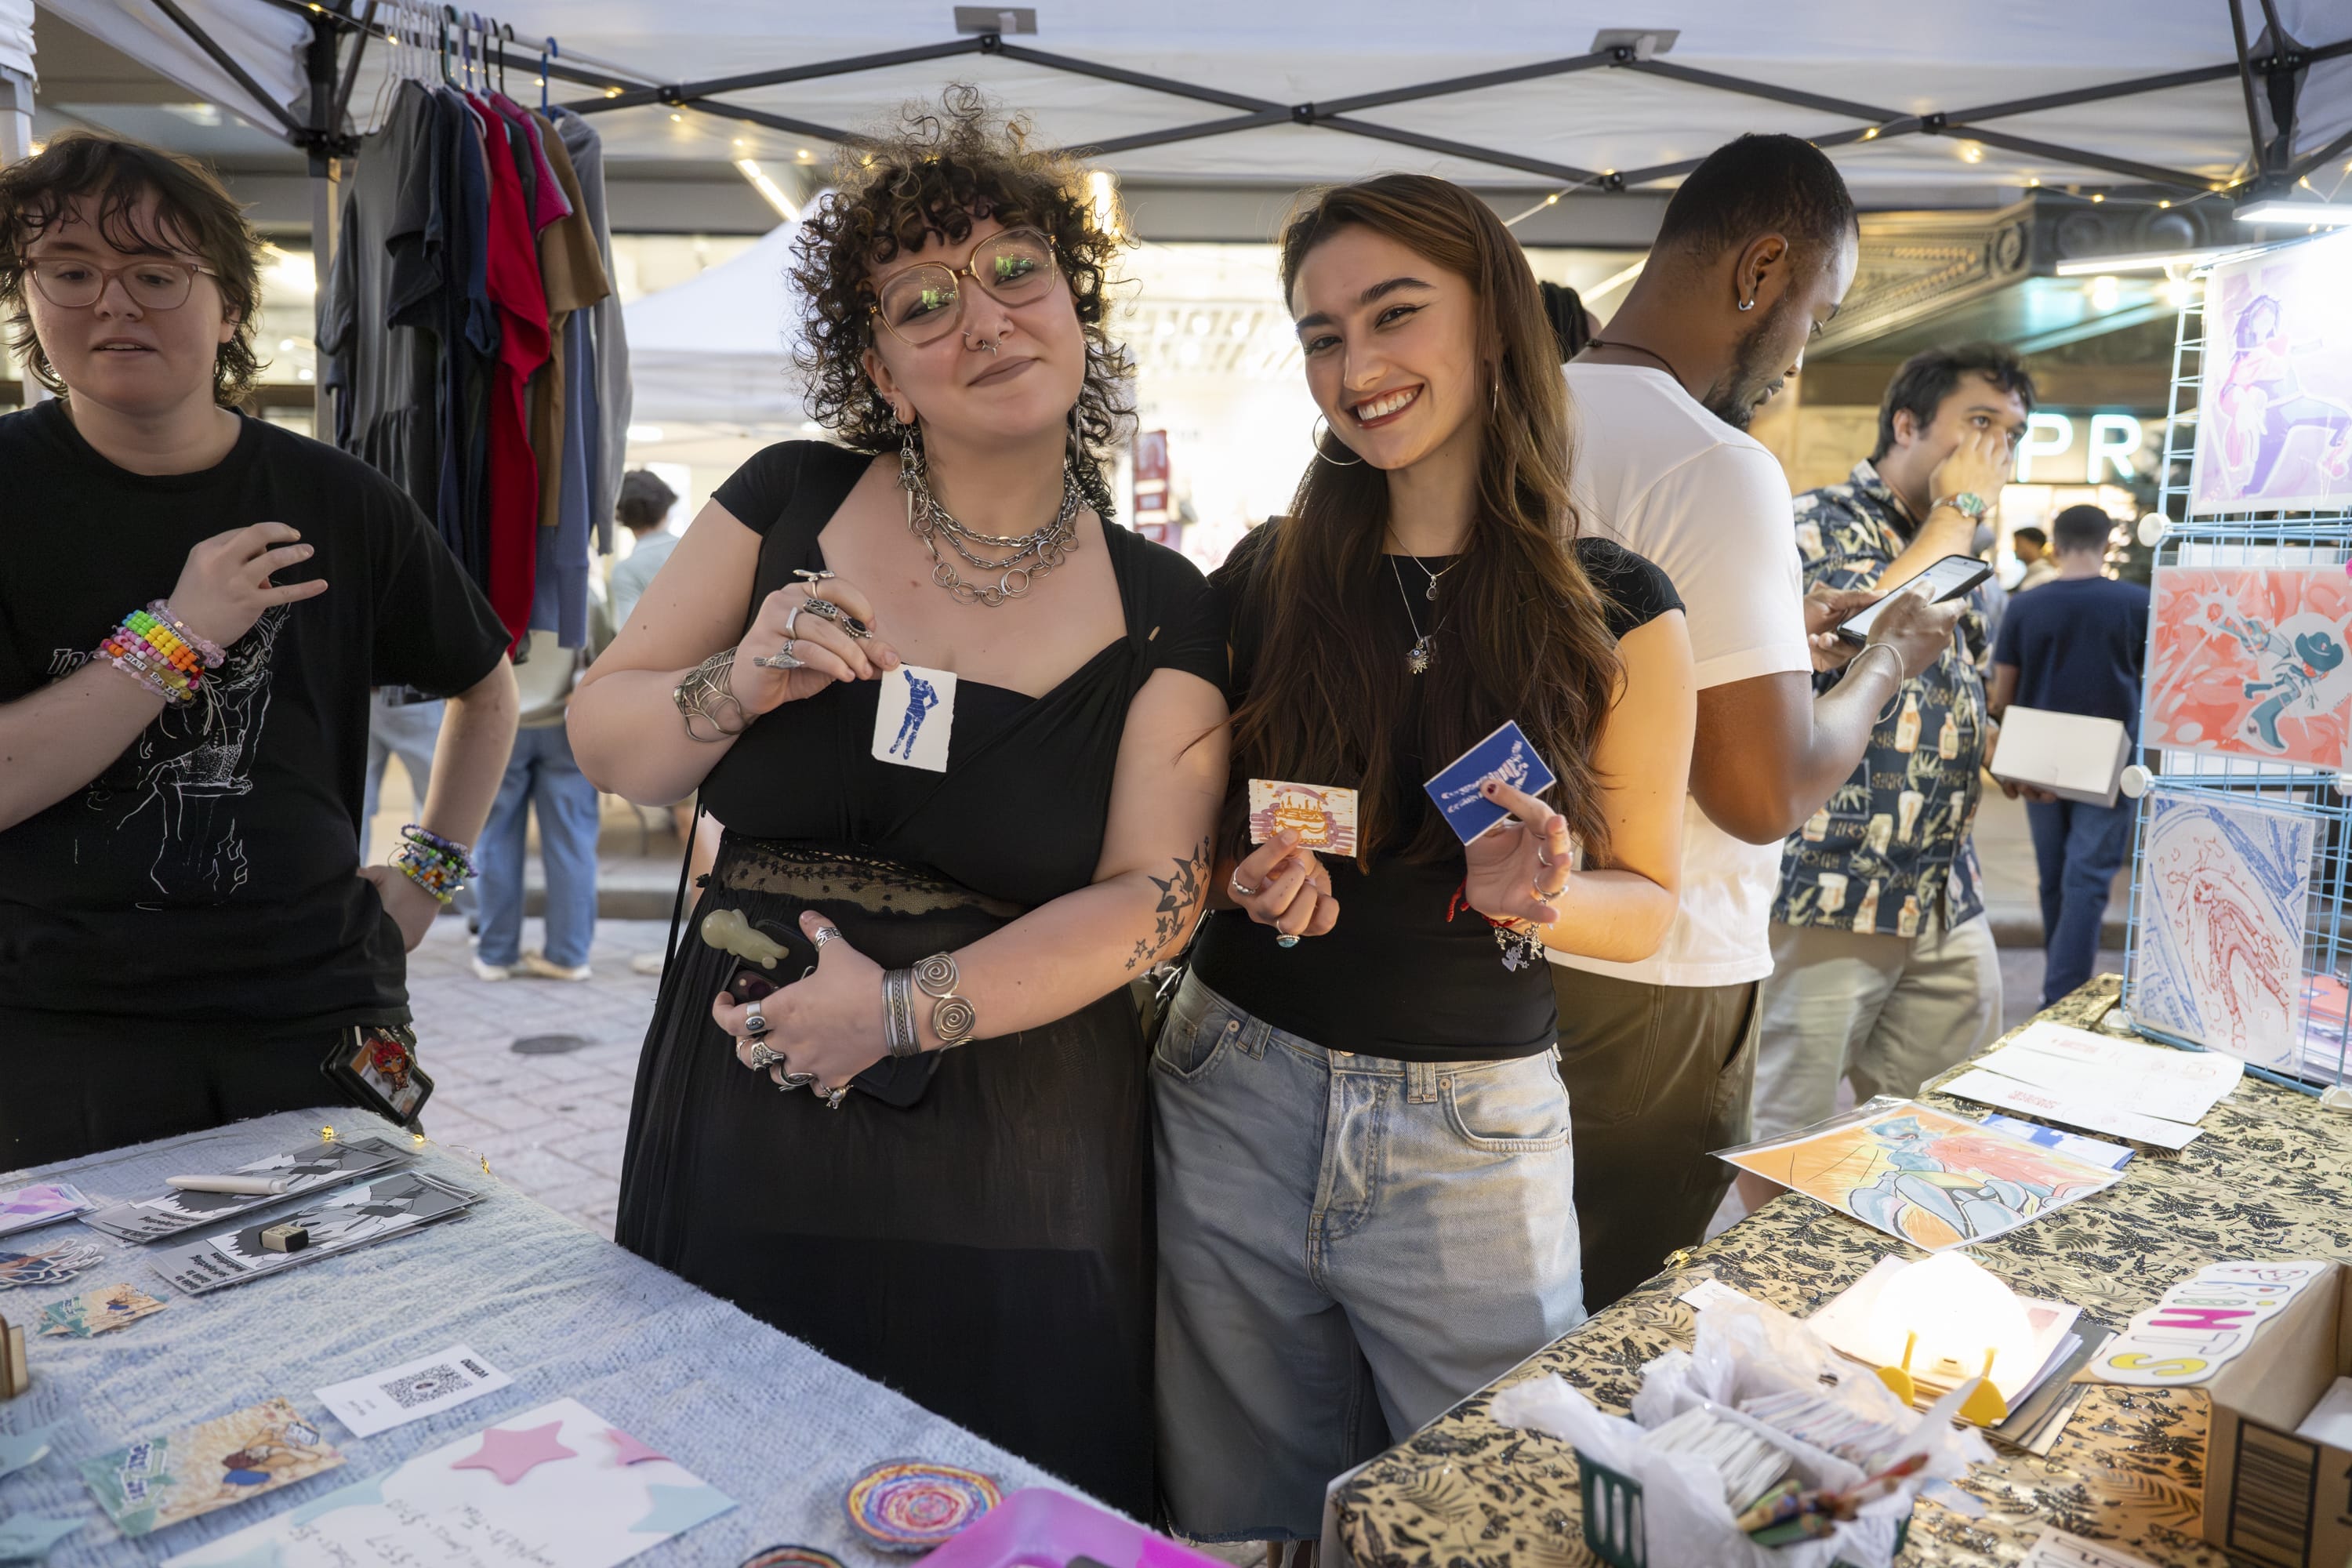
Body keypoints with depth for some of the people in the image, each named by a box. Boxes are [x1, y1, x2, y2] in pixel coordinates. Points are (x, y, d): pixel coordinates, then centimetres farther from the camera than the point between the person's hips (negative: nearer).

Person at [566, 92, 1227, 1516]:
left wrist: (907, 1010, -17)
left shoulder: (1164, 610, -3)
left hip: (1020, 1155, -1)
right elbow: (602, 738, 4)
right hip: (742, 1141, 2)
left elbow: (1153, 895, -9)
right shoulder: (792, 503, 0)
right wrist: (740, 688, -16)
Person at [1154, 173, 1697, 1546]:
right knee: (1244, 1523, 18)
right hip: (1237, 1103, 2)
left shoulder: (1621, 612, -4)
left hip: (1471, 1136, -1)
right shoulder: (1265, 578, 0)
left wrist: (1541, 899, -18)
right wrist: (1250, 879, -11)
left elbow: (1651, 905, 2)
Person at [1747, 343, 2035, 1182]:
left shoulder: (1961, 556, 19)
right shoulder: (1820, 521, -5)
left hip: (1948, 898, 8)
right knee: (1786, 1143, 1)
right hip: (1831, 892, -8)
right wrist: (1958, 511, -10)